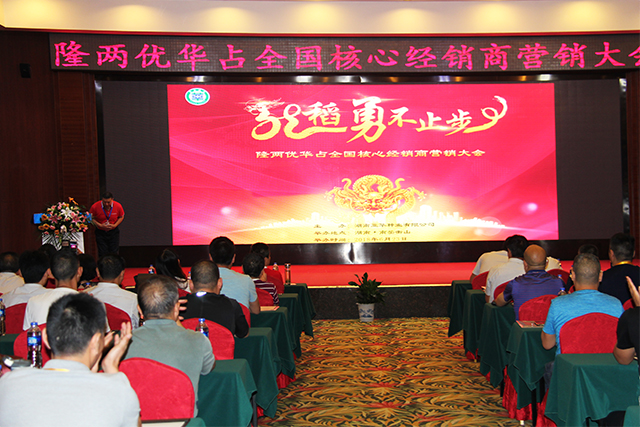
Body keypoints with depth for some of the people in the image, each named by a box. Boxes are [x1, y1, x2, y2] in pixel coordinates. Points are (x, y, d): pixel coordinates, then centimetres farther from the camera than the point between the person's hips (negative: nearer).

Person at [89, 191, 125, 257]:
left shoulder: (118, 206, -13)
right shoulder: (95, 207, -17)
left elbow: (121, 217, 4)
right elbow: (91, 218, -2)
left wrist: (114, 225, -11)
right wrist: (100, 225, -16)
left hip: (113, 232, 1)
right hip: (100, 232, -1)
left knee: (114, 253, 0)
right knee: (102, 254, -2)